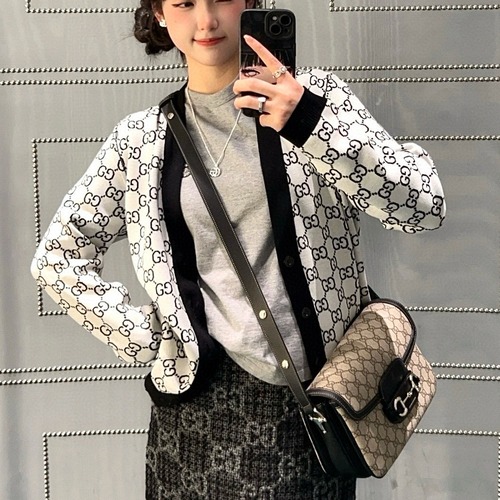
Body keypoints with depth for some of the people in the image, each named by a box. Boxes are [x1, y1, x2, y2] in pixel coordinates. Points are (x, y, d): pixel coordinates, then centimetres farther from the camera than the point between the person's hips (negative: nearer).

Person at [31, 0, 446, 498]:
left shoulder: (311, 98, -2)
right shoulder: (142, 139, 4)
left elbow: (425, 205, -13)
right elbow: (58, 257, 10)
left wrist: (310, 125, -25)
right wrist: (145, 338, 0)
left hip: (313, 397, -1)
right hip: (200, 405, 1)